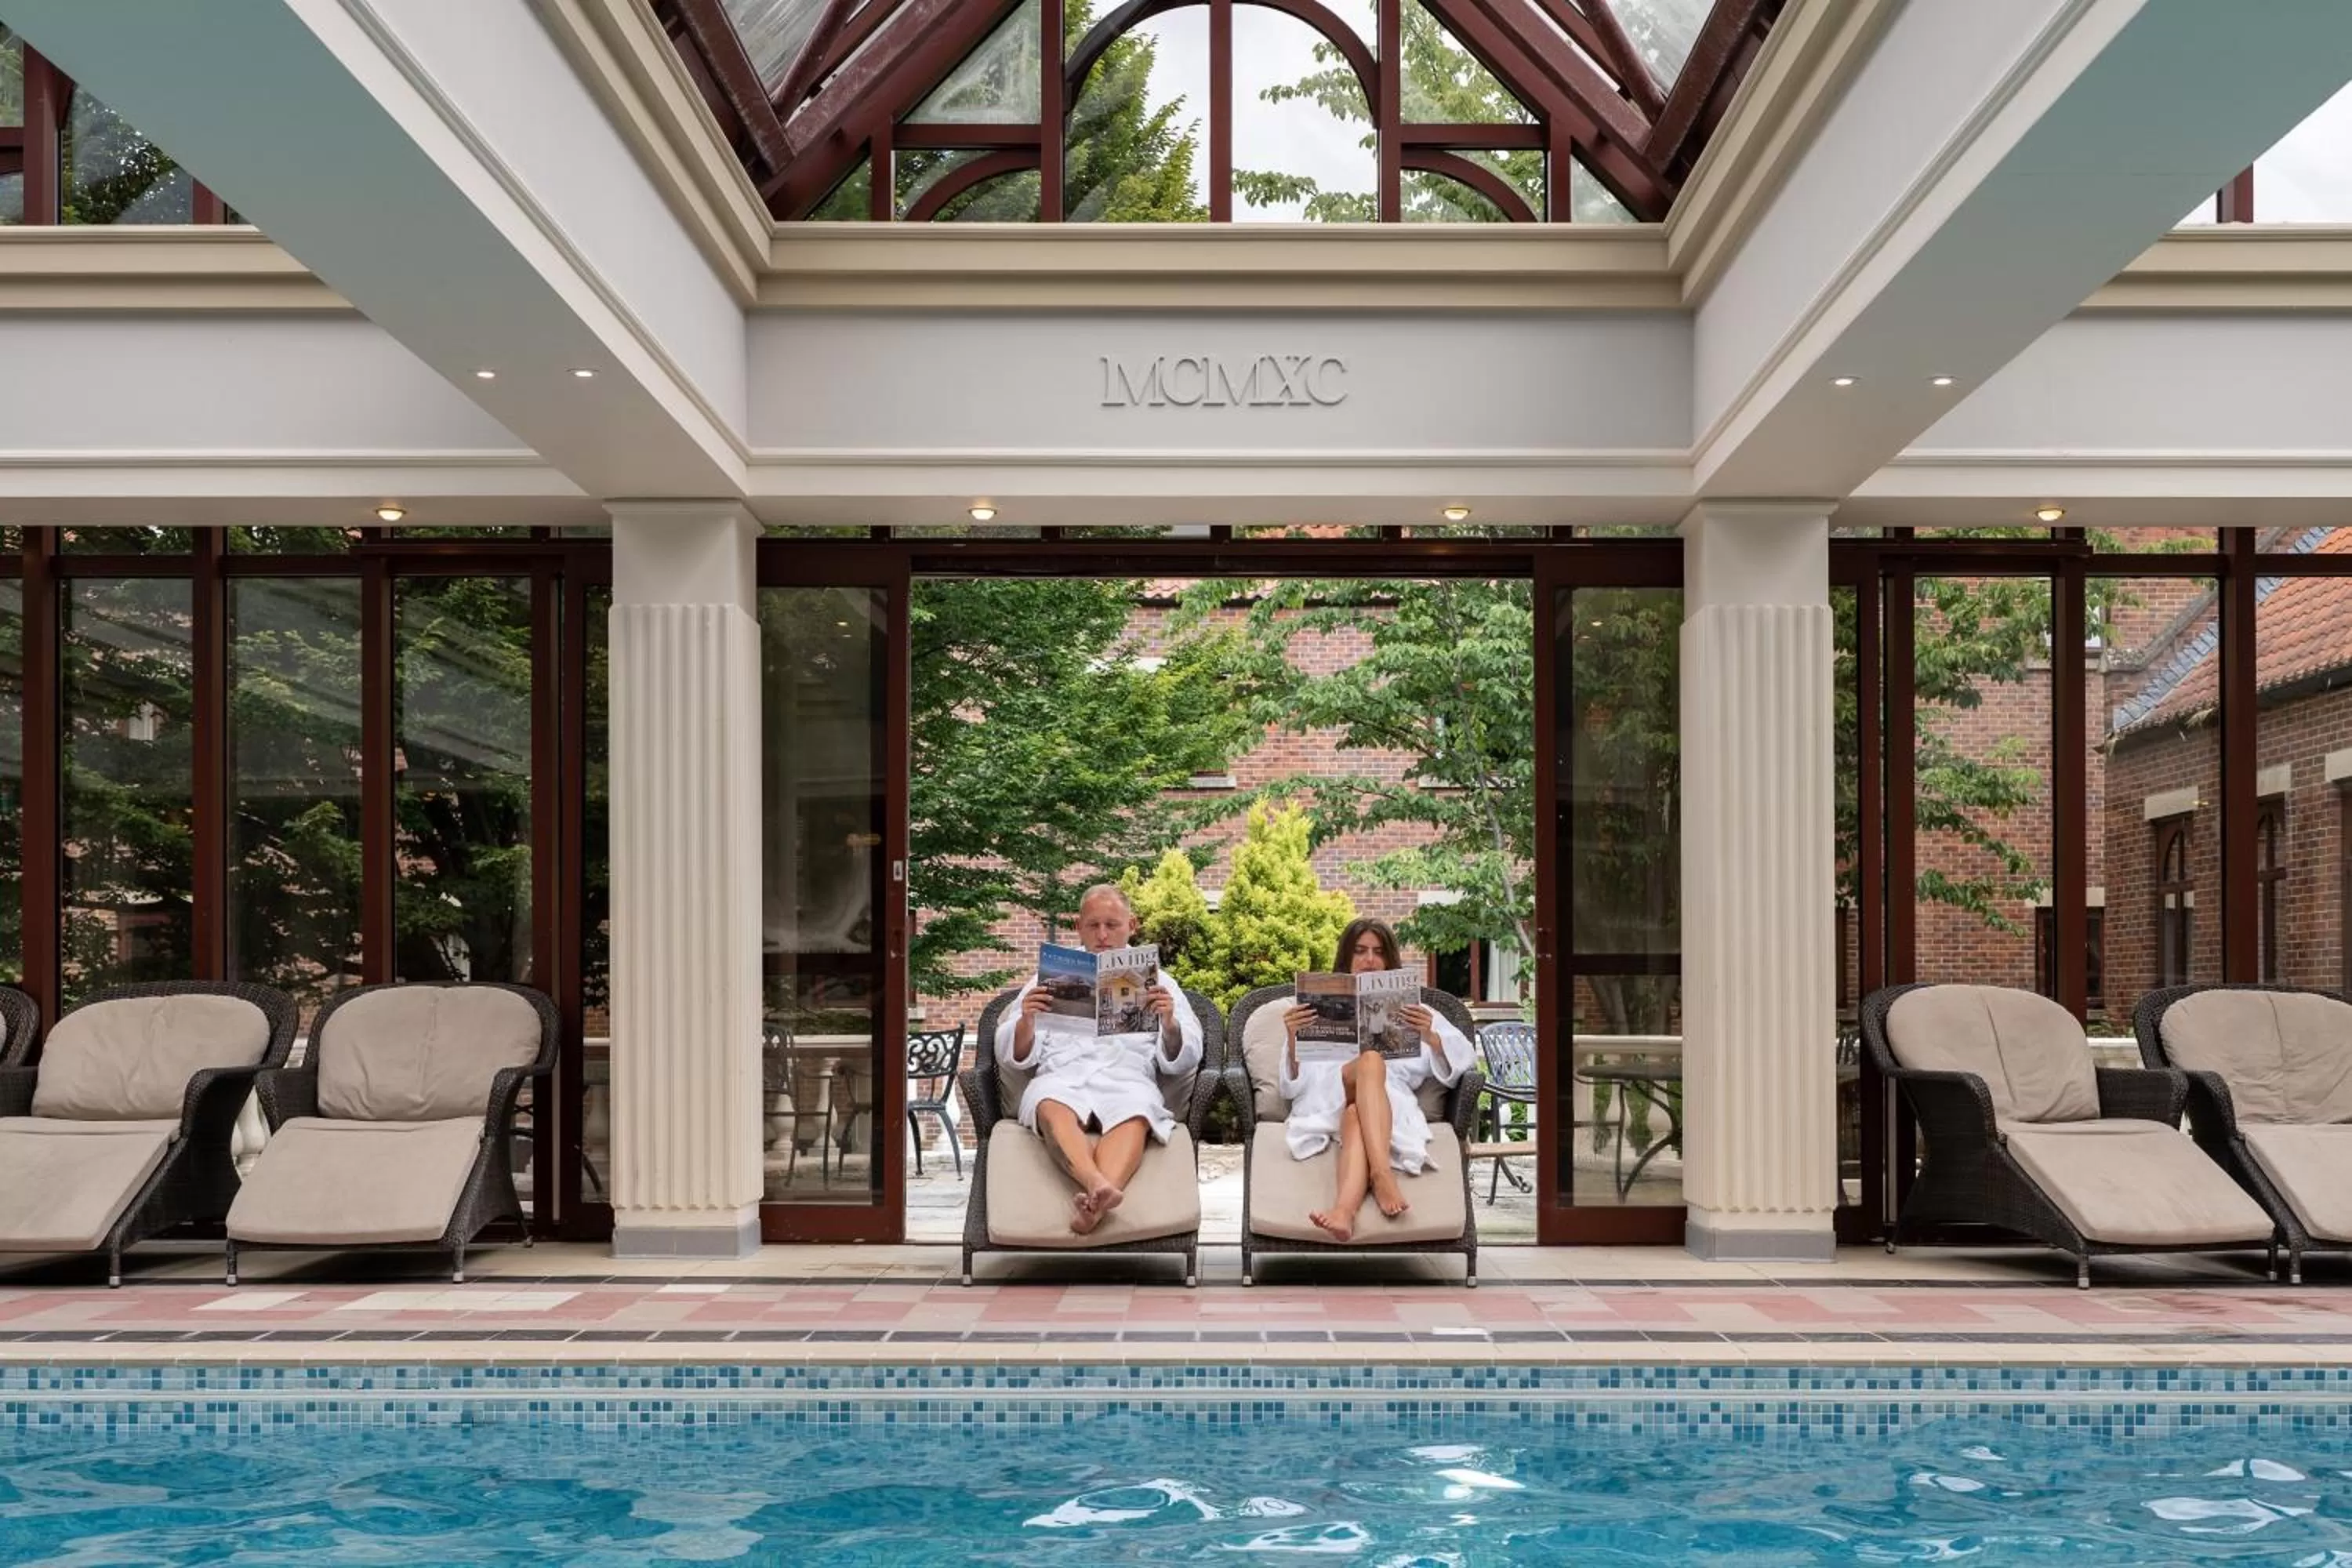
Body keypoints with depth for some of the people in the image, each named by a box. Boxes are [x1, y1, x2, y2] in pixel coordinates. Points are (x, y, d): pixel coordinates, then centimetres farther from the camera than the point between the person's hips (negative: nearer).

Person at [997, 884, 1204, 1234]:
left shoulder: (1155, 981, 26)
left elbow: (1179, 1062, 15)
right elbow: (1014, 1056, 18)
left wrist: (1169, 1024, -6)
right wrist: (1026, 1020, -4)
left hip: (1126, 1077, 0)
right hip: (1061, 1077, 0)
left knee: (1134, 1115, -38)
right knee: (1054, 1109, -37)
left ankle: (1095, 1198, -61)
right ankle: (1099, 1187, -61)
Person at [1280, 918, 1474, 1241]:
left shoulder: (1409, 1009, 31)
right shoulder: (1322, 1007, 28)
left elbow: (1462, 1055, 13)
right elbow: (1293, 1085, 14)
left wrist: (1430, 1036, -10)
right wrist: (1292, 1038, -7)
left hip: (1389, 1101, 1)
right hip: (1326, 1099, 0)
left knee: (1355, 1117, -38)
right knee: (1370, 1060, -35)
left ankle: (1344, 1208, -65)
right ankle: (1382, 1175, -56)